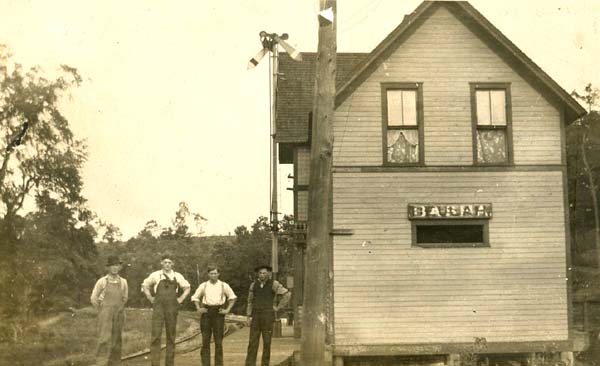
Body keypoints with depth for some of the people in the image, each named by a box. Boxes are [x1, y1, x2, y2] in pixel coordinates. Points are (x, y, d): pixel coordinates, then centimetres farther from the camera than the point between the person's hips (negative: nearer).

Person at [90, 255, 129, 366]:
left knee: (116, 341, 6)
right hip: (105, 315, -3)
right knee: (104, 340, -14)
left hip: (118, 316, 3)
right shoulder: (102, 281, -5)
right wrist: (102, 312, 8)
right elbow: (93, 299, 3)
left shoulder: (123, 282, 4)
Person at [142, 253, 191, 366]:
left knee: (171, 337, 6)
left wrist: (180, 299, 8)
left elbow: (187, 288, 19)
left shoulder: (177, 276, 5)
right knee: (155, 336, -10)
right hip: (158, 309, -2)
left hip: (172, 309, 2)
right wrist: (151, 299, 7)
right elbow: (145, 286, 15)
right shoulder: (155, 275, 1)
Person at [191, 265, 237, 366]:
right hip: (206, 312, 1)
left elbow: (233, 297, 12)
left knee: (219, 340, 1)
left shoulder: (224, 286, 4)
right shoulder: (203, 285, 6)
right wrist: (198, 309, 3)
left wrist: (227, 310, 2)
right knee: (205, 340, 1)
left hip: (218, 313, -1)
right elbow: (195, 297, 16)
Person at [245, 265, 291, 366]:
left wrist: (278, 307, -9)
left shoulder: (273, 284, -7)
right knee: (252, 342, -1)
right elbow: (250, 301, 11)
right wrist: (249, 316, 3)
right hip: (256, 317, 3)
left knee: (267, 342, 1)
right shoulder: (254, 285, 5)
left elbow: (287, 294, -10)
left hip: (268, 317, -3)